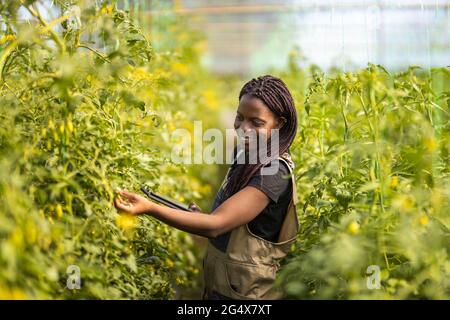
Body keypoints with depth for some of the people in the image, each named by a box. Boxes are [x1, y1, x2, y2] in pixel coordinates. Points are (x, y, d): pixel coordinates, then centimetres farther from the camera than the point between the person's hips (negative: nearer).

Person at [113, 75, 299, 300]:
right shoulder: (245, 156, 4)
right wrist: (200, 216, -4)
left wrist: (150, 209, -40)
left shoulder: (275, 172, -23)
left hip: (246, 293, -8)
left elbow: (216, 225, -30)